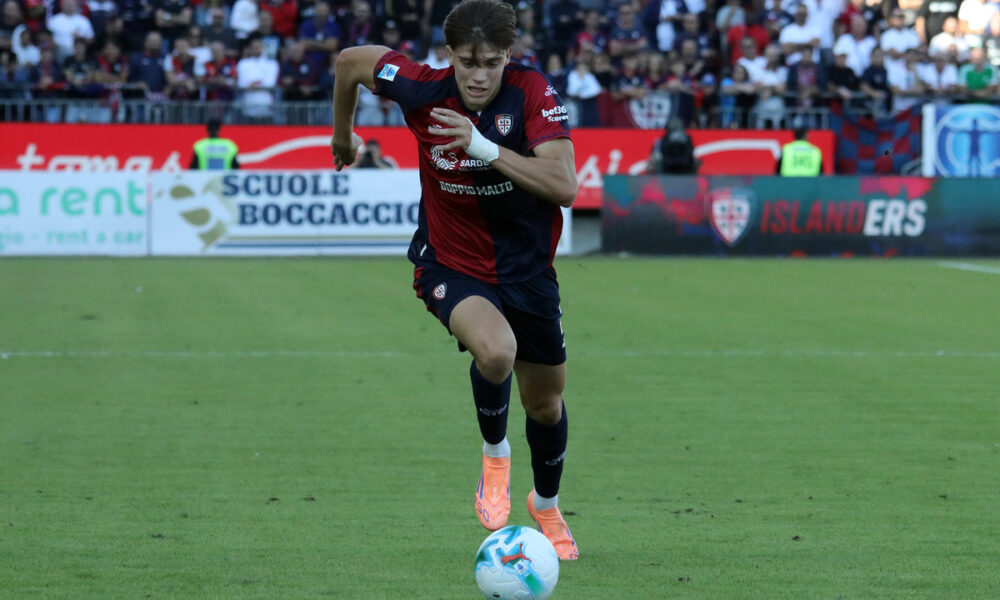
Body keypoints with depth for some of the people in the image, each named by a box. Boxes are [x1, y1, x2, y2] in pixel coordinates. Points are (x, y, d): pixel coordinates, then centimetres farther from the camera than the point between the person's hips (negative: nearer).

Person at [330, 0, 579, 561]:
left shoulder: (532, 92, -22)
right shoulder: (423, 89, -19)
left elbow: (565, 186, -31)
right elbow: (351, 60, 1)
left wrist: (484, 147, -38)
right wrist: (343, 135, 17)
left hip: (528, 267, 2)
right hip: (452, 263, -2)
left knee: (546, 403, 15)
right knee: (495, 350, -33)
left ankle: (547, 504, 46)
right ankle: (495, 453, -1)